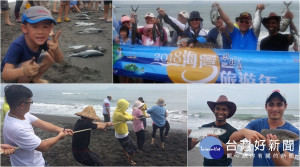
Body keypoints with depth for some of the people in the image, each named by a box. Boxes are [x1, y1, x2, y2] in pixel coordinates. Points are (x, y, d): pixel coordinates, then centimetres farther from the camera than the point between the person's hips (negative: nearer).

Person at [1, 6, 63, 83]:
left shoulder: (43, 40, -21)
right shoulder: (17, 46, -37)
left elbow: (59, 60, -19)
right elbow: (5, 74, -42)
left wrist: (56, 50, -43)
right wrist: (23, 71, -64)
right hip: (13, 75, -6)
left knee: (49, 57, -9)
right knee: (27, 65, -34)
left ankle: (34, 79, 12)